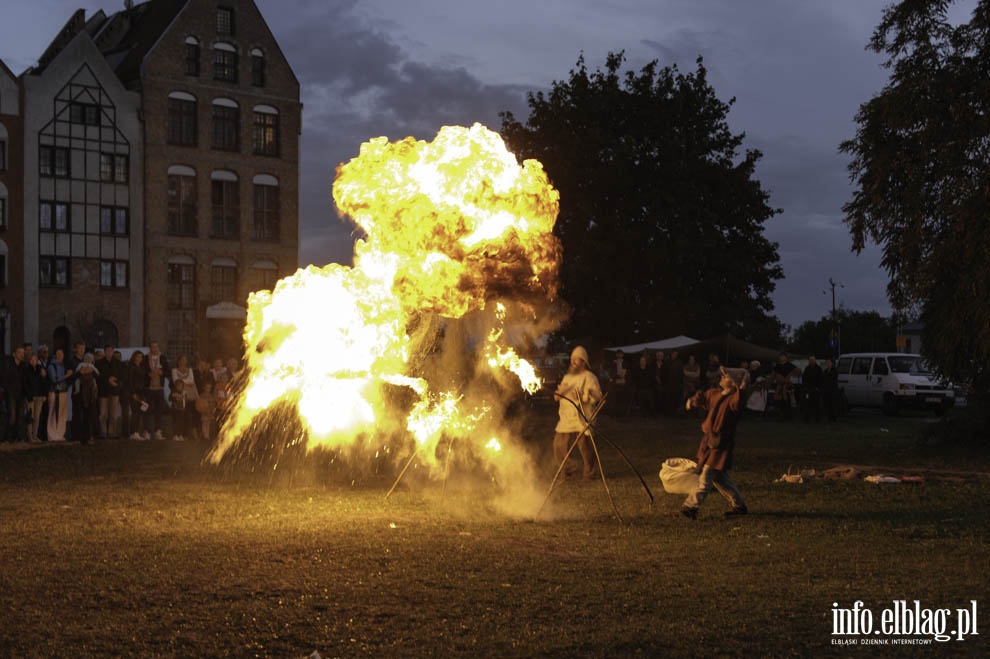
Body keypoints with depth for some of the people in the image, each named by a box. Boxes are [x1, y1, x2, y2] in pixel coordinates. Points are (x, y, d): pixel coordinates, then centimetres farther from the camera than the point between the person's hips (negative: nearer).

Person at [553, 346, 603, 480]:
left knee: (585, 446, -7)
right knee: (559, 445, 5)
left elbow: (597, 395, -12)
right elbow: (557, 397, 22)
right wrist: (559, 392, -1)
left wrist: (582, 396, -24)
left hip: (581, 419, -7)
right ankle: (569, 471, 22)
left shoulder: (589, 377, -2)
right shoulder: (567, 377, 20)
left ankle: (590, 473, 9)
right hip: (566, 418, 7)